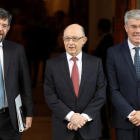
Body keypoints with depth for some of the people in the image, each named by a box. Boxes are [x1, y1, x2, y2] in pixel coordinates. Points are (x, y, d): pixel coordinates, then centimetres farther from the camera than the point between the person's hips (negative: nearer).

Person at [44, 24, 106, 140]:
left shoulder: (96, 63, 0)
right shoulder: (52, 64, -1)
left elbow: (100, 94, -3)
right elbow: (50, 96, -5)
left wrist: (85, 116, -12)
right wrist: (70, 116, -15)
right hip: (63, 127, 0)